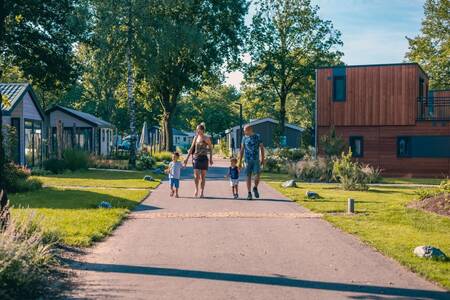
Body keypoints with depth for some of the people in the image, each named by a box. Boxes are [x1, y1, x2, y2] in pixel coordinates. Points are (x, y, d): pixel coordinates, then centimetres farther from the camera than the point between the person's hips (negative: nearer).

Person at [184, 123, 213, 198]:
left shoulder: (206, 138, -2)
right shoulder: (195, 138, 9)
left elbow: (210, 148, 3)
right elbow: (191, 148, 12)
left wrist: (211, 159, -2)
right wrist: (187, 158, 9)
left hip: (204, 158, -2)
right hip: (196, 158, 2)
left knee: (203, 176, 3)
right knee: (196, 175, -8)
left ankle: (202, 192, 10)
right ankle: (196, 190, 9)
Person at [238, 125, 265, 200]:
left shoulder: (257, 137, 2)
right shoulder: (244, 138, 7)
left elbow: (261, 148, 5)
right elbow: (242, 150, 10)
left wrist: (262, 159, 0)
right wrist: (240, 161, 7)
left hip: (256, 160, -1)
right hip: (247, 160, 1)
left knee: (257, 175, -10)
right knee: (248, 176, 0)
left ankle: (255, 188, 17)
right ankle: (249, 194, 6)